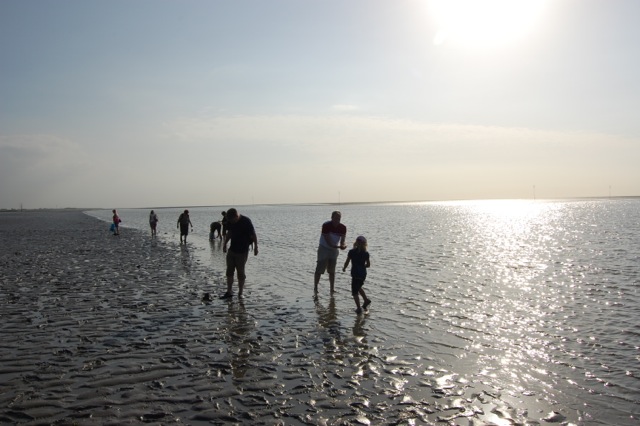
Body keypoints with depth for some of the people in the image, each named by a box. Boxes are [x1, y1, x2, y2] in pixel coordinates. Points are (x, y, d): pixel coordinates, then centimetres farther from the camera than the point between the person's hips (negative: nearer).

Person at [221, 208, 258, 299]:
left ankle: (240, 293, 12)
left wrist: (256, 247, -8)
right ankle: (229, 292, 16)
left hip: (242, 251, -6)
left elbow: (253, 235, -12)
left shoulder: (246, 222, -19)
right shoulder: (230, 222, -1)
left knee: (240, 272, 1)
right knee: (229, 271, 7)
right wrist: (225, 243, 14)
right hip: (232, 250, 6)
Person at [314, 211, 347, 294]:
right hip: (324, 248, -4)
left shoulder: (343, 228, -11)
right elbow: (328, 242, -26)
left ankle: (332, 288, 16)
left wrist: (342, 246, -31)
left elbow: (342, 241, -7)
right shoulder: (326, 226, -24)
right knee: (319, 270, -3)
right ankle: (315, 288, 8)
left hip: (334, 250, 4)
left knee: (332, 271, 9)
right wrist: (339, 246, -37)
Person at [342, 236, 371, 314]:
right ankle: (366, 299, 24)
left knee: (355, 292, 5)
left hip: (355, 274, -5)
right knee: (358, 287, 29)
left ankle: (358, 308, 4)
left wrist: (344, 268, 13)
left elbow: (347, 262, -6)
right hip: (363, 274, 5)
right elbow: (368, 264, 3)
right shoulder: (366, 253, -2)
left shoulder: (351, 252, -11)